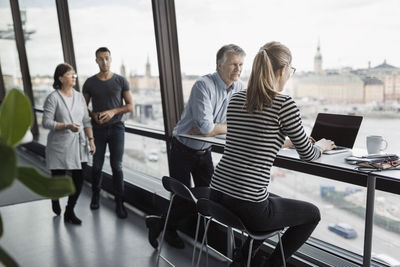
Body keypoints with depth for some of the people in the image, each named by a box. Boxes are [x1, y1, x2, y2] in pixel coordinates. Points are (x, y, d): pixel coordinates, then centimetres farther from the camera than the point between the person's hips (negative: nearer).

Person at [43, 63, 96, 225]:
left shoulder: (79, 97, 9)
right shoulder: (53, 98, -8)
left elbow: (86, 121, 11)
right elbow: (46, 122, -11)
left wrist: (91, 140, 5)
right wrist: (67, 126, -23)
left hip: (78, 145, 5)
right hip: (59, 146, -4)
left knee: (79, 180, 0)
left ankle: (69, 212, 16)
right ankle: (55, 199, 43)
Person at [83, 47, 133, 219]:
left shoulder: (120, 81, 2)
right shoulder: (90, 83, 4)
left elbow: (130, 106, 2)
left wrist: (113, 111, -14)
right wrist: (94, 115, -12)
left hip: (116, 128, -1)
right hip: (97, 129, 1)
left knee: (116, 166, -2)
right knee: (97, 165, 8)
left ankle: (119, 203, 6)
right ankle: (95, 195, 30)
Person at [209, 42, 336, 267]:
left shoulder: (236, 100, 8)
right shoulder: (284, 104, -12)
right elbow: (307, 154, 0)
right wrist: (321, 146, 22)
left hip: (217, 196, 7)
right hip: (248, 206, -7)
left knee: (282, 206, 35)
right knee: (312, 214, 21)